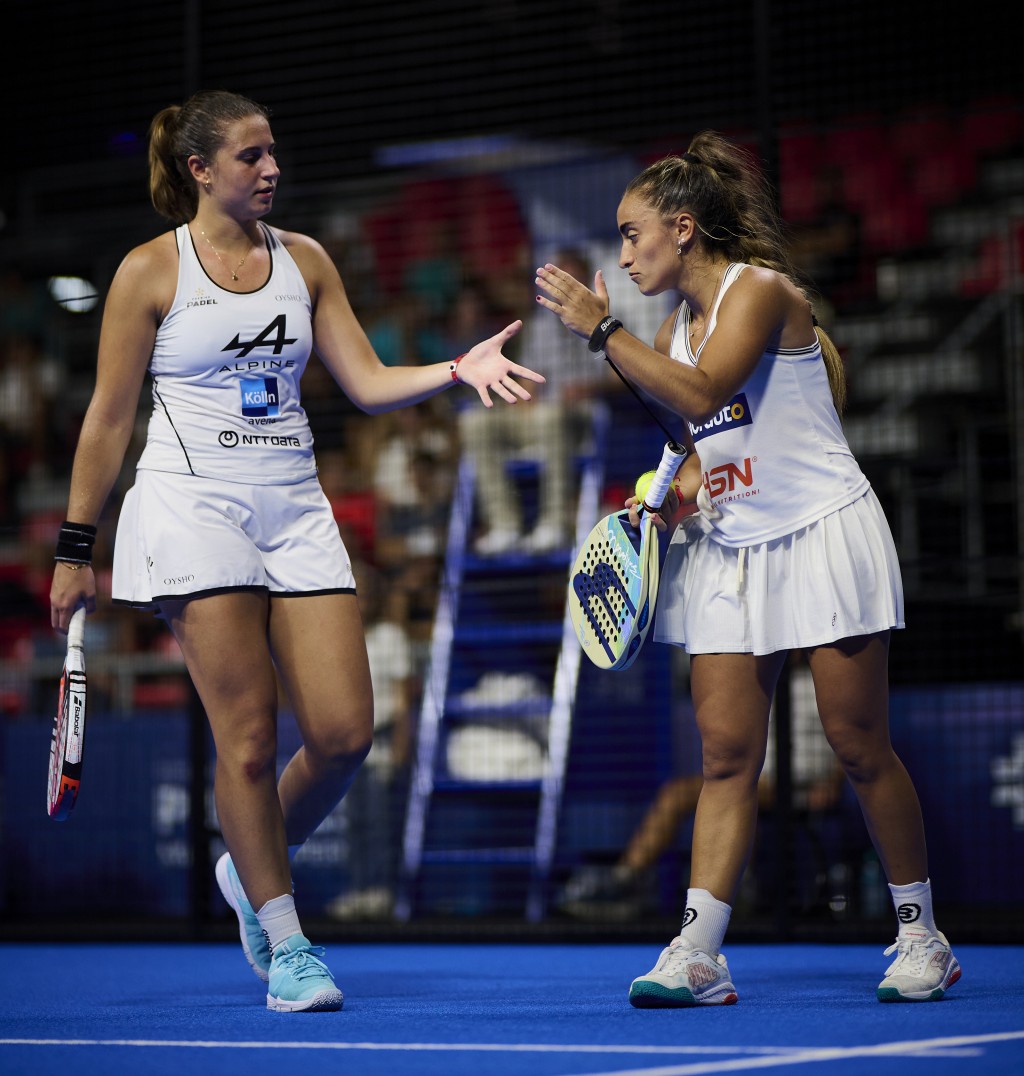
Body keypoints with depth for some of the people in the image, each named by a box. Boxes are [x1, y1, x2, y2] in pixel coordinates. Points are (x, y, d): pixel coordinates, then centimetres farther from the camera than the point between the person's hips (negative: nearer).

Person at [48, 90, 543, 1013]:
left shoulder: (304, 260, 11)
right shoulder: (151, 270, -1)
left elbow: (367, 383, 8)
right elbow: (108, 419, 2)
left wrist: (458, 369, -10)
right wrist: (75, 548, 1)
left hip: (295, 511, 4)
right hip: (195, 508, -4)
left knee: (345, 731, -5)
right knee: (250, 735, -8)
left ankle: (254, 870, 22)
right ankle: (285, 942, 5)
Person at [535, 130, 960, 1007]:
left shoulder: (759, 289, -11)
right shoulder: (681, 326, 13)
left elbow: (705, 392, -27)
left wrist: (602, 328, -27)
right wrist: (677, 492, 3)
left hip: (823, 535, -7)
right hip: (731, 550, 7)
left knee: (858, 744, -3)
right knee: (726, 753, -2)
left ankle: (921, 936, 12)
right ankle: (698, 953, -8)